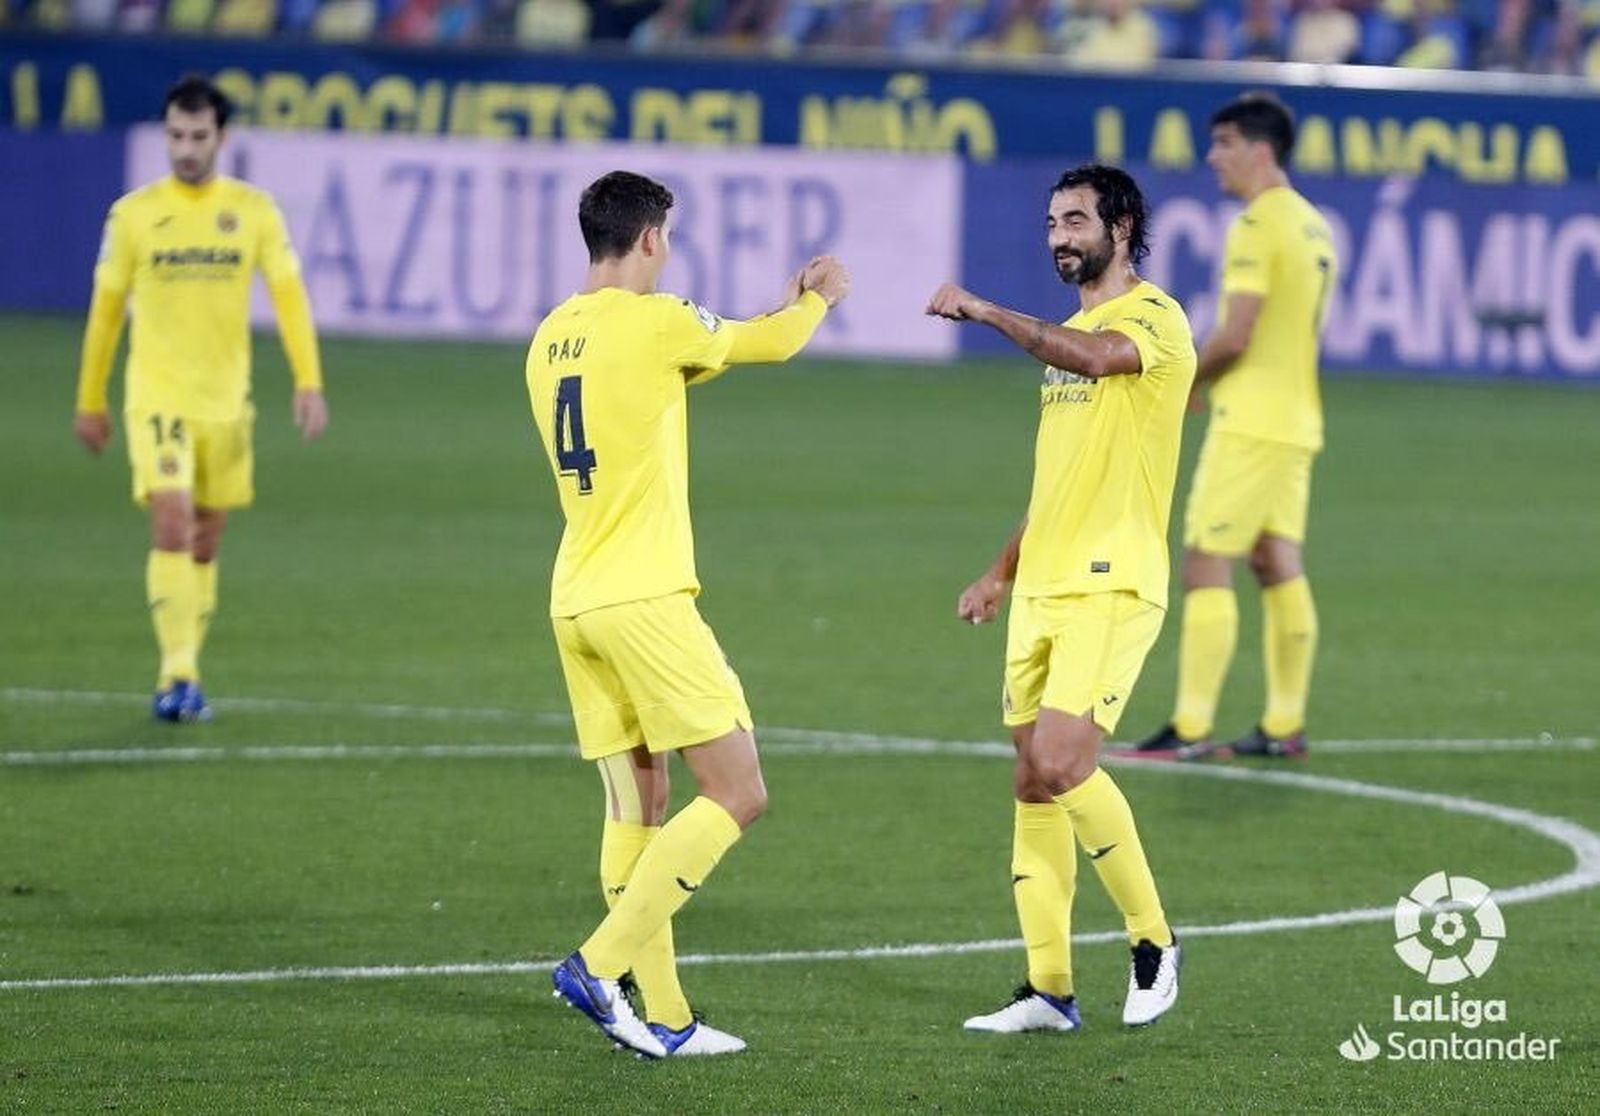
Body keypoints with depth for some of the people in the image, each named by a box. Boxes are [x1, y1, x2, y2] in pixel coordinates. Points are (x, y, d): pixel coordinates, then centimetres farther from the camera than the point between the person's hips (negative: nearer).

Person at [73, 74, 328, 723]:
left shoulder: (254, 211, 1)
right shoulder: (133, 214, -1)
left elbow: (289, 297, -4)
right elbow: (105, 310, 6)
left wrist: (309, 384, -16)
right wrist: (90, 402, 10)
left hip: (225, 399, 2)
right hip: (157, 397, -2)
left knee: (205, 543, 10)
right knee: (172, 525, -18)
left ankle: (184, 677, 22)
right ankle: (177, 674, -19)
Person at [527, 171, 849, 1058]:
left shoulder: (552, 338, 12)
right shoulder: (650, 321, -10)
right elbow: (772, 345, 5)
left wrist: (790, 305, 30)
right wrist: (820, 298, 27)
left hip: (575, 601, 8)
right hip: (643, 598, -8)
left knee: (636, 804, 10)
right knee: (736, 793, -4)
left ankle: (663, 1018, 7)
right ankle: (600, 965, -13)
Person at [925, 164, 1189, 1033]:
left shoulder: (1155, 321, -7)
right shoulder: (1067, 336, 20)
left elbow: (1095, 357, -32)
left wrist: (985, 313, -33)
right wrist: (1002, 572, 25)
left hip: (1112, 588, -8)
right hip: (1041, 590, 8)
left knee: (1060, 765, -19)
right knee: (1035, 783, 4)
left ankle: (1152, 941, -2)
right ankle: (1049, 987, 7)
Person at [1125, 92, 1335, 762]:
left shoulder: (1258, 226, -14)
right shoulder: (1312, 226, 15)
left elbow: (1234, 337, -20)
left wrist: (1185, 380, -3)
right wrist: (1205, 378, 14)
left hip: (1251, 424, -9)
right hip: (1296, 423, 9)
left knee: (1206, 566, -8)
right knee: (1279, 567, 10)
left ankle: (1190, 730, -11)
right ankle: (1285, 725, 11)